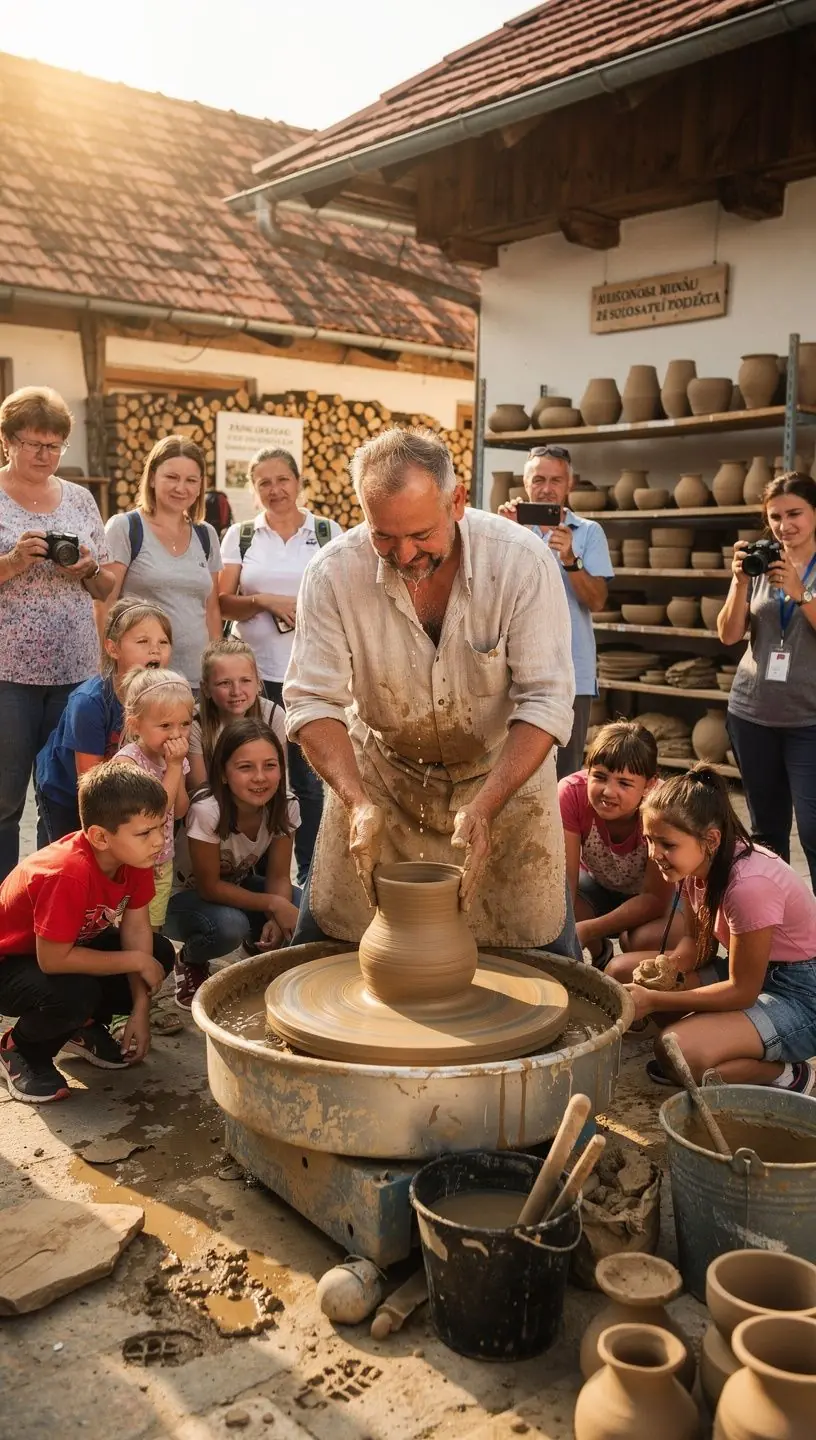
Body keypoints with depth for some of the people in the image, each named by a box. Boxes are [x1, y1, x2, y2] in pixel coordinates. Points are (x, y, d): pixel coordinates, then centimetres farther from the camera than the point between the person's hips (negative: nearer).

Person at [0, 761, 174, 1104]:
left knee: (159, 952, -7)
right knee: (74, 994, -35)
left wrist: (140, 1008, -13)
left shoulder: (135, 857, -16)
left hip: (75, 944, 8)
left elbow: (136, 928, -10)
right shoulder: (67, 875, -39)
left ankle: (84, 1028, 13)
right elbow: (53, 960, -35)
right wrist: (136, 961, -26)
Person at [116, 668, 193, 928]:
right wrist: (173, 767, -24)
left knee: (152, 931, 18)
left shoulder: (174, 758, 0)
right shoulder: (127, 760, -22)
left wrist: (178, 766, -12)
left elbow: (179, 812, -1)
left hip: (163, 865, 7)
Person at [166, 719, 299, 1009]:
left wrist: (277, 918, -32)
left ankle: (260, 948, 11)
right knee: (229, 926, -37)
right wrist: (273, 904, -31)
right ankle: (190, 962, -3)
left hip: (238, 886, 5)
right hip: (185, 896, -5)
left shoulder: (282, 806, -18)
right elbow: (210, 887, -25)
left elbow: (279, 877, -12)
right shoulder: (207, 811, -33)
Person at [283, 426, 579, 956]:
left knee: (541, 947, 5)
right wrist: (358, 802, -32)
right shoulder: (335, 572, -21)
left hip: (504, 773, 0)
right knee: (323, 940, 4)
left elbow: (546, 701, -23)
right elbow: (314, 701, -17)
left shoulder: (523, 561, -24)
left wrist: (483, 808, -33)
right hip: (382, 773, 1)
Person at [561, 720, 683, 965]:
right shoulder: (571, 794, -29)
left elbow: (655, 899, -28)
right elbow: (564, 877, -27)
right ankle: (599, 953, 6)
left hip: (650, 894, -2)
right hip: (596, 883, 2)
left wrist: (586, 930, -38)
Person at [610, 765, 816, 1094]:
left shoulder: (749, 884, -31)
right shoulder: (696, 863, -6)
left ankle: (785, 1074, -5)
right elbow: (698, 940, 9)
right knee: (621, 970, 1)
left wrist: (653, 1001, -20)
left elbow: (742, 991, -22)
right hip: (751, 975, 9)